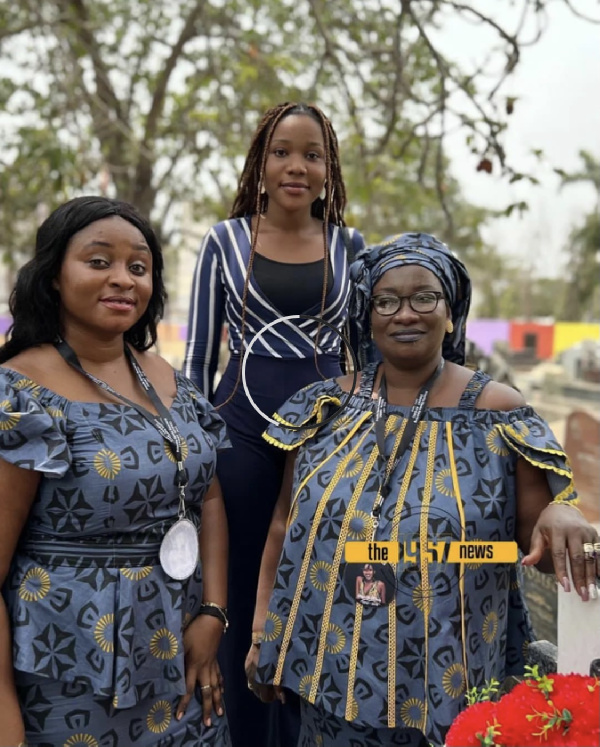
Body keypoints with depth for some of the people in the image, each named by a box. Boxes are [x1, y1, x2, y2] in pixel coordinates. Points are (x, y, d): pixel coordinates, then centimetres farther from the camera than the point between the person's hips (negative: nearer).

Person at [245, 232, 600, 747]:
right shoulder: (327, 407, 0)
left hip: (448, 677, -2)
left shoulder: (497, 412, -8)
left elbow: (537, 542, -5)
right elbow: (286, 525, 7)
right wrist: (262, 630, 5)